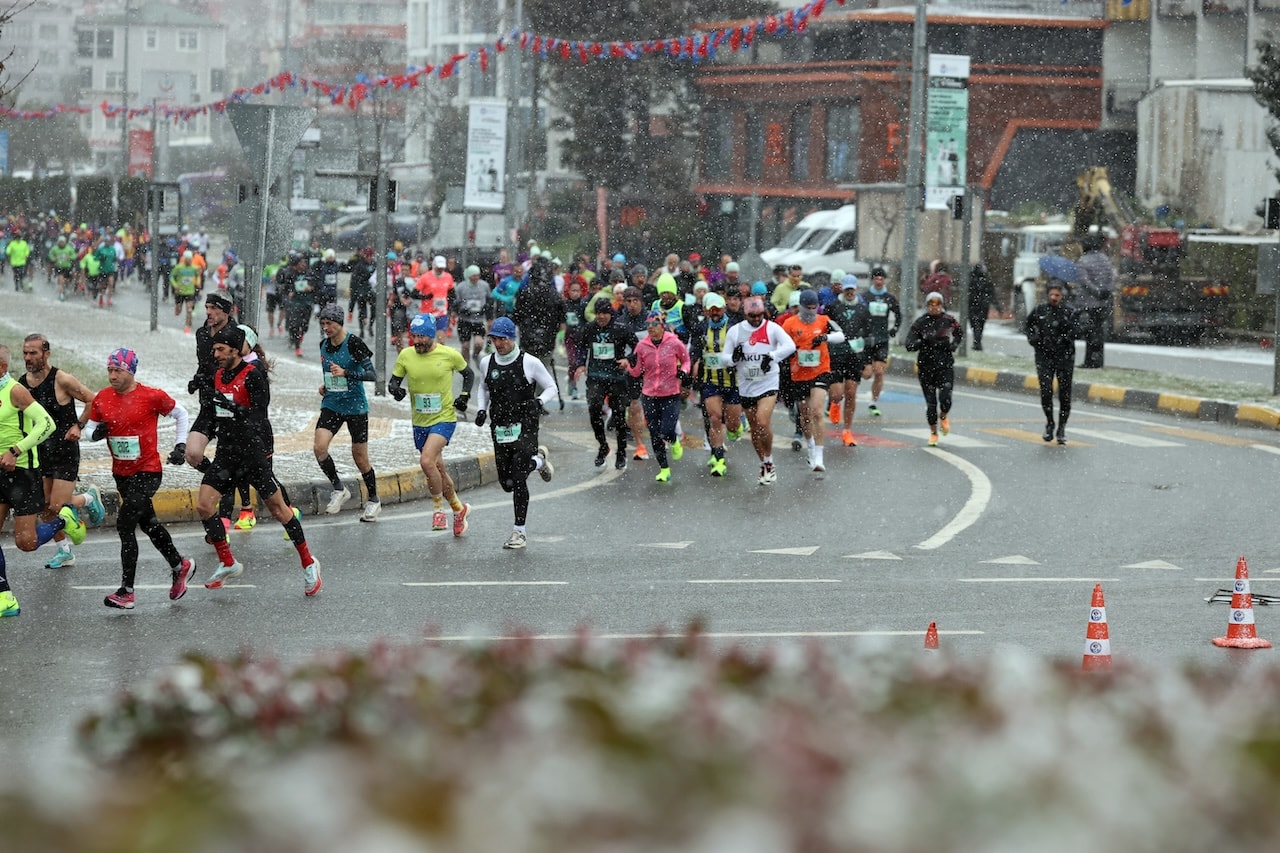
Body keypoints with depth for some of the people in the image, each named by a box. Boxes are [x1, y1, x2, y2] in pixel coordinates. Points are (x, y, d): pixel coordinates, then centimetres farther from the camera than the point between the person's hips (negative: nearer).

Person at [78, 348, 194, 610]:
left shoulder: (151, 396, -13)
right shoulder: (102, 398, 0)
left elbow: (180, 414, 2)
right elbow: (89, 427, 8)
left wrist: (180, 446, -2)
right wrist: (96, 432, -15)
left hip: (147, 471, -7)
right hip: (121, 473, 7)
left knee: (125, 525, -15)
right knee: (148, 523, 21)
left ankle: (126, 591, -11)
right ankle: (180, 566, 43)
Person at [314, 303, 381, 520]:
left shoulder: (354, 343, -14)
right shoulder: (324, 345, 5)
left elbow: (372, 375, -18)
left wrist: (345, 373, -29)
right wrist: (325, 385, 7)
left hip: (355, 406, -5)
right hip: (331, 405, 5)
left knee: (360, 458, 3)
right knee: (319, 447, -16)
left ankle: (373, 500, 22)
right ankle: (339, 489, 2)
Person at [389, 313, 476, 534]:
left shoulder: (450, 355, -9)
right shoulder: (406, 356, -4)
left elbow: (468, 374, 9)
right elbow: (394, 380, 5)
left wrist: (464, 396, -4)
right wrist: (395, 388, -18)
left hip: (444, 418, -5)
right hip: (419, 422, 5)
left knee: (427, 461, -24)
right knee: (438, 470, 14)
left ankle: (438, 508, -7)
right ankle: (459, 509, 34)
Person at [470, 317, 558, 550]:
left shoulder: (529, 363, -8)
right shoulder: (487, 363, 5)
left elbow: (551, 388, 3)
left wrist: (539, 401, -18)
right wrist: (481, 409, 7)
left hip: (525, 427, -5)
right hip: (499, 429, 5)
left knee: (518, 478, -19)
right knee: (507, 483, 7)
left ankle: (520, 531, 1)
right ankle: (539, 458, 38)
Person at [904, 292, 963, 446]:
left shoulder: (948, 320, -1)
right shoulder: (920, 323, -5)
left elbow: (960, 333, 20)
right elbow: (909, 345, -9)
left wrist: (953, 345, 3)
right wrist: (923, 341, -26)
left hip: (945, 365, 0)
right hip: (926, 366, 0)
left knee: (945, 398, -15)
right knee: (930, 402, 1)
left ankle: (943, 416, 20)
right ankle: (933, 432, 21)